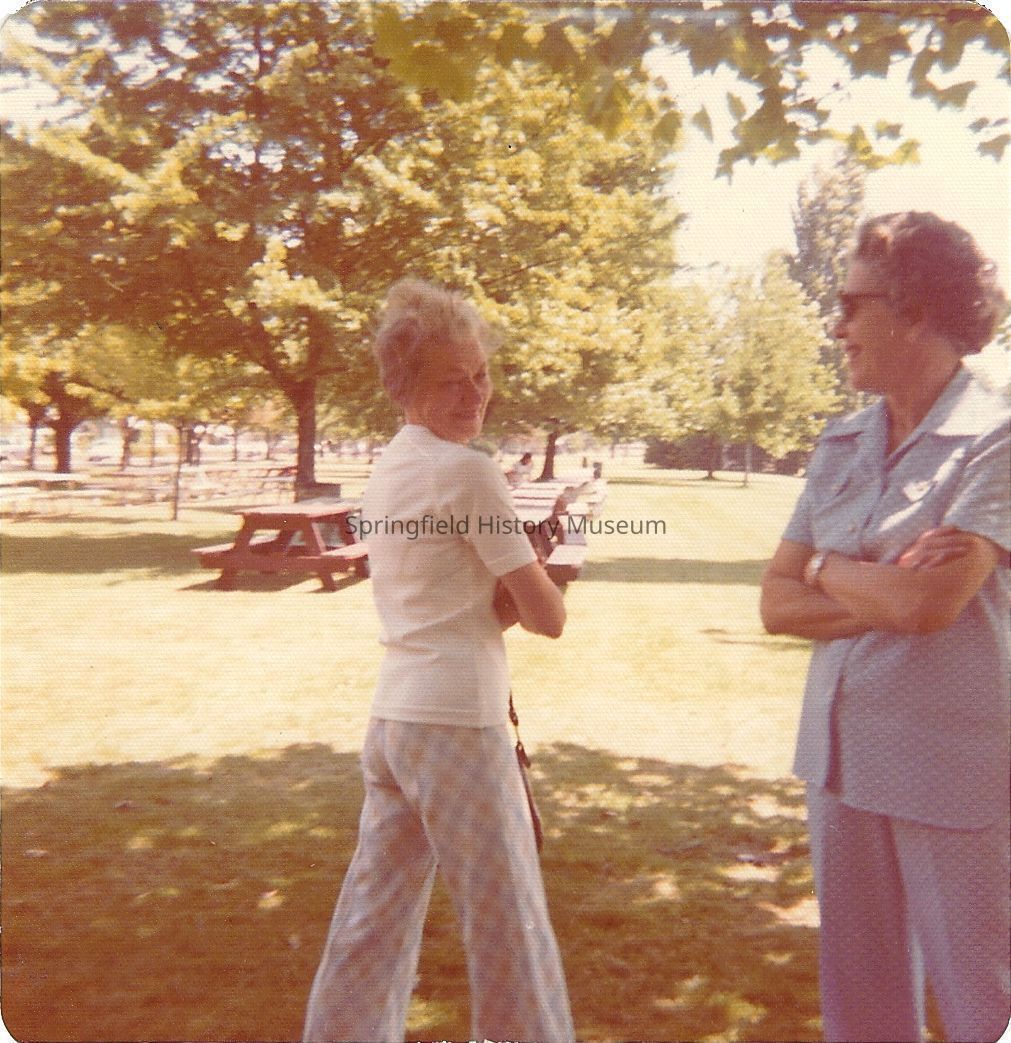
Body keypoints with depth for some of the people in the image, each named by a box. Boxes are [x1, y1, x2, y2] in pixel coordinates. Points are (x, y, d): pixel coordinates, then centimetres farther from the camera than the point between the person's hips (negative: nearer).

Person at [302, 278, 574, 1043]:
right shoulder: (469, 470, -12)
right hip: (459, 720, -8)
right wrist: (536, 583, 10)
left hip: (392, 716, 8)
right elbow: (548, 617, -10)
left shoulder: (385, 472, 12)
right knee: (512, 923, 6)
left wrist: (513, 582, 1)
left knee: (375, 919, 16)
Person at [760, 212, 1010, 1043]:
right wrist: (886, 592, -12)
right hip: (841, 754, 6)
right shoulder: (842, 444, 7)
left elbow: (927, 603, -23)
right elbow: (777, 605, 3)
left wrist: (828, 572, -5)